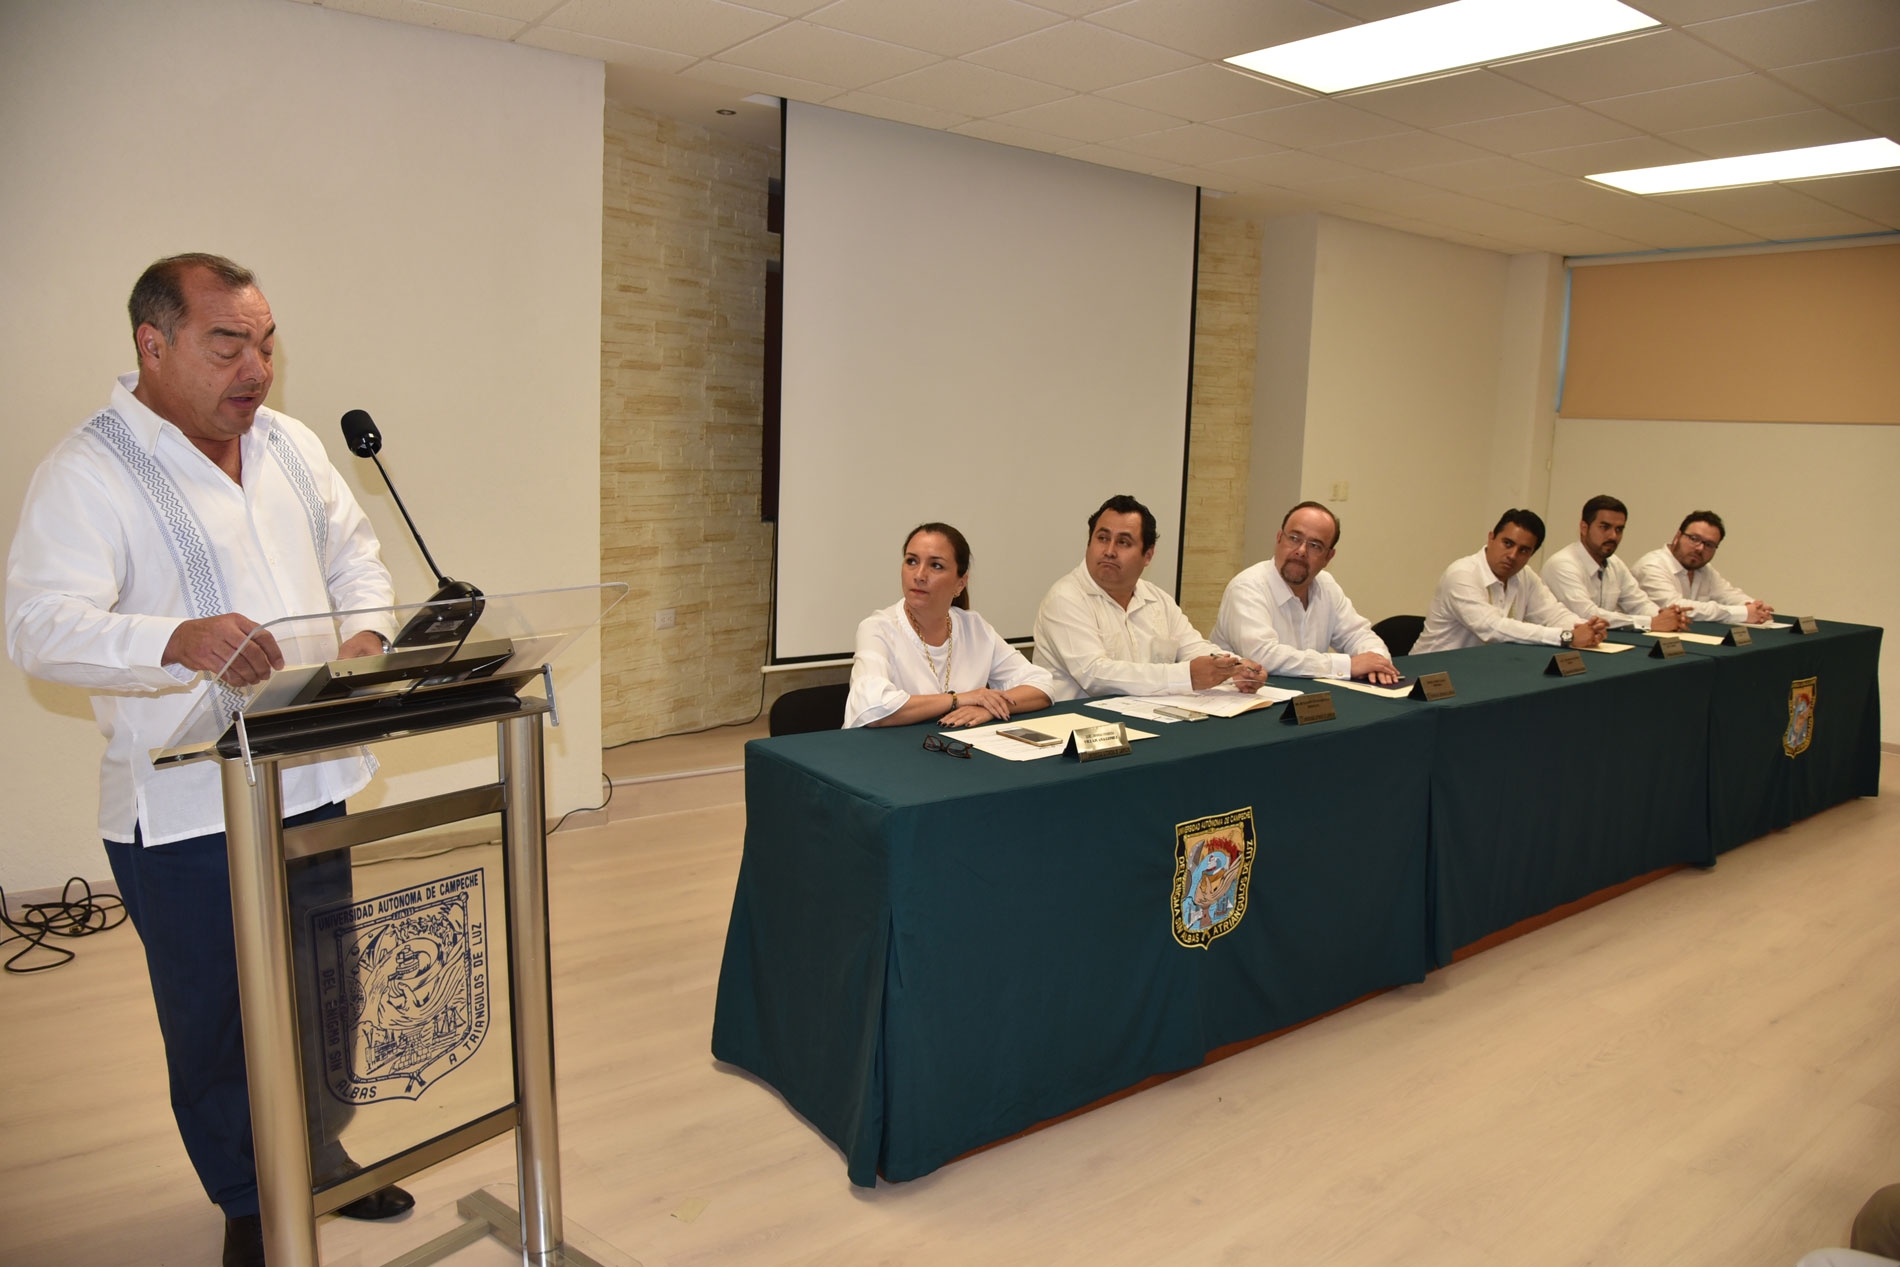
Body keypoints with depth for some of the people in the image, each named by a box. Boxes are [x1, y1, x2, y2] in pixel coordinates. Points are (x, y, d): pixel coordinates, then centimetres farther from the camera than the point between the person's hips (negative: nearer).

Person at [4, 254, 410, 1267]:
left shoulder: (290, 444, 8)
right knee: (214, 1014, 10)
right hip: (183, 809, -6)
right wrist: (179, 639, -39)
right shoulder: (88, 471, -12)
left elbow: (354, 554, 17)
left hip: (309, 781, 6)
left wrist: (366, 630, -4)